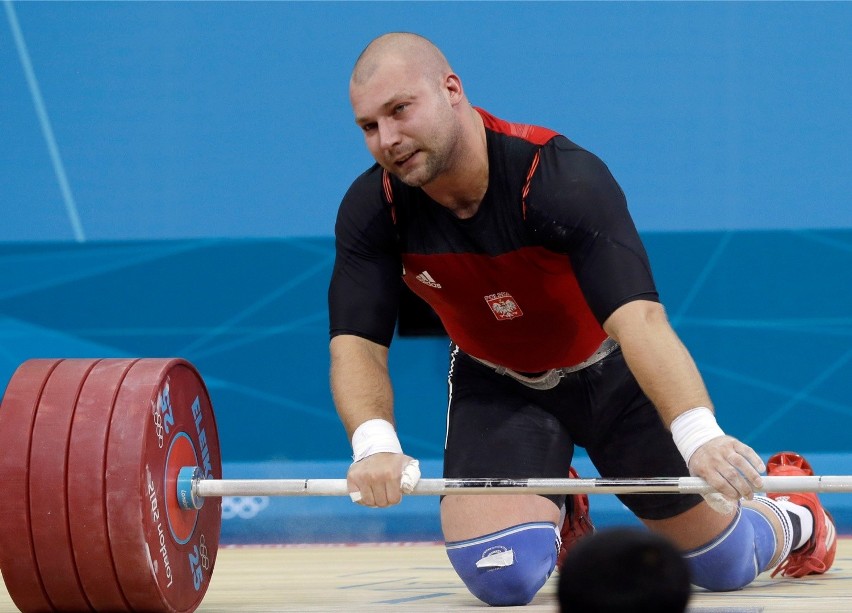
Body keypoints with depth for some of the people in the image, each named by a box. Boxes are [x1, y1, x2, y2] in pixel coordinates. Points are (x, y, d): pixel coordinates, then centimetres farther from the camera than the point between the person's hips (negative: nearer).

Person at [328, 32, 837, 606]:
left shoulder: (562, 178, -34)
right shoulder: (373, 210, -21)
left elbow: (636, 316, -46)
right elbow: (357, 342, -23)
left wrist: (699, 434, -63)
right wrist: (373, 443, -46)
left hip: (611, 373, -2)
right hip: (495, 386, 2)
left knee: (725, 566, 4)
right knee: (502, 576, -22)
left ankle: (791, 516, 42)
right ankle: (553, 512, 17)